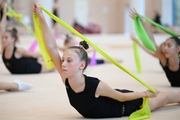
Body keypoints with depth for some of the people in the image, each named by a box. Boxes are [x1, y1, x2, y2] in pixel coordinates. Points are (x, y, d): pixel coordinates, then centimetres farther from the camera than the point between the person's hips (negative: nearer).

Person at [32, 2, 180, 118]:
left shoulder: (95, 85, -42)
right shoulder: (67, 80, -27)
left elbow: (121, 97, -24)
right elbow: (52, 47, -32)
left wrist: (144, 93, -13)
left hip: (124, 106, -6)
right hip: (108, 104, 6)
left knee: (161, 99, 21)